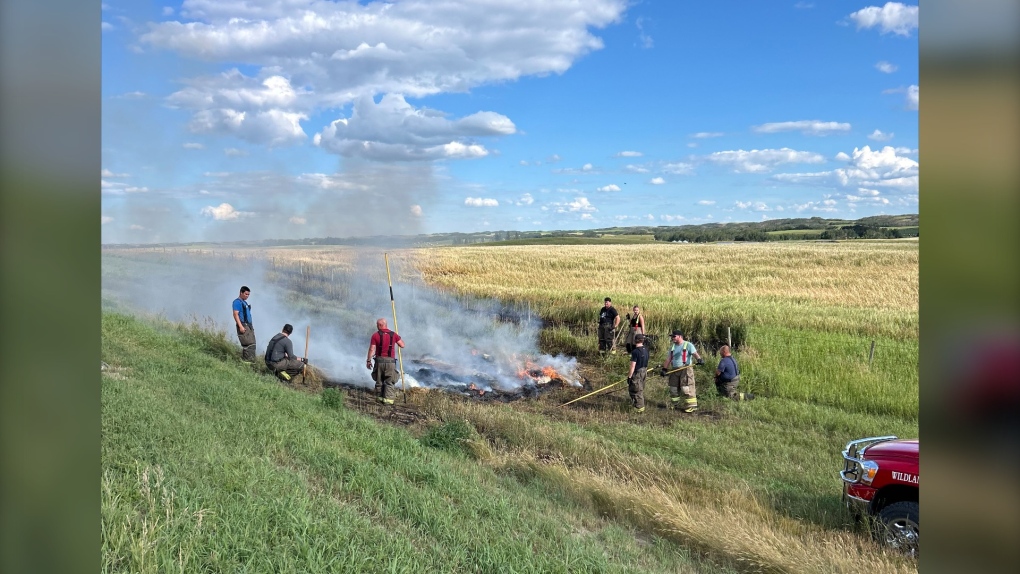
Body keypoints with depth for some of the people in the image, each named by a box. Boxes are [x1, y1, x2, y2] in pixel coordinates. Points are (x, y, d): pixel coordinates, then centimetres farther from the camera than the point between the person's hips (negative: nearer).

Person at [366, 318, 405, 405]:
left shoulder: (375, 335, -3)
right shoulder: (393, 334, 1)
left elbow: (371, 349, -5)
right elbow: (402, 345, 6)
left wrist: (368, 360, 4)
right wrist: (399, 338, 24)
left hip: (379, 360, 0)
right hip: (390, 361, 0)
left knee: (379, 381, 15)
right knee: (389, 382, 3)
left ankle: (381, 398, 17)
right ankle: (388, 399, -5)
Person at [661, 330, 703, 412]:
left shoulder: (688, 345, -2)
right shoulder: (673, 347, 18)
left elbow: (695, 353, -17)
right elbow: (668, 359, 15)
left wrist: (699, 359, -37)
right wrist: (664, 369, 8)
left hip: (685, 369, -7)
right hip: (674, 370, 7)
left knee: (687, 388, -12)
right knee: (673, 388, 11)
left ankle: (691, 406, -9)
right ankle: (674, 405, 23)